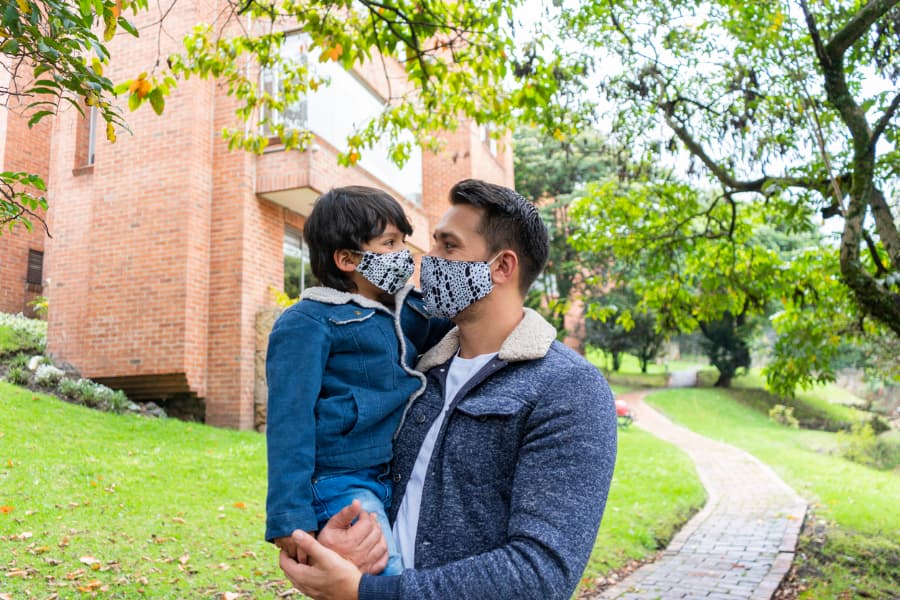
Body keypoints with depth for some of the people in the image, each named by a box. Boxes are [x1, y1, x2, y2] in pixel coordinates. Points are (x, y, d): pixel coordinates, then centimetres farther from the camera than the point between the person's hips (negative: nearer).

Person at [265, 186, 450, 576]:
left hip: (397, 481, 8)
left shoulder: (405, 313, 12)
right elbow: (290, 421, -13)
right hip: (341, 483, -8)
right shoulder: (308, 325, -9)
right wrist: (290, 518, -17)